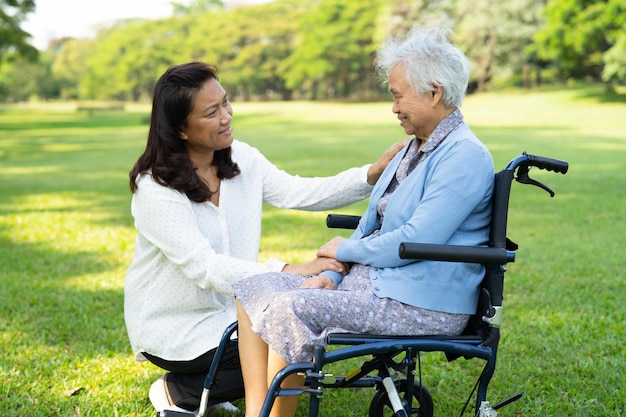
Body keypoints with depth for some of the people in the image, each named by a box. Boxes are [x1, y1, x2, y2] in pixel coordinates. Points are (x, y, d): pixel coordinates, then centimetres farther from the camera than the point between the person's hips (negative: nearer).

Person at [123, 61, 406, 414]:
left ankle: (203, 385, 11)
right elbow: (202, 266, -30)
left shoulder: (242, 158, -2)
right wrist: (287, 272, -40)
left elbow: (299, 193, -8)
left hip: (228, 305, 7)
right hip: (172, 325, -7)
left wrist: (373, 174, -22)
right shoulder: (155, 187, -23)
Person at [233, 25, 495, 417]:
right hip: (370, 281, 10)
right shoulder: (414, 150, 17)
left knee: (290, 309, -28)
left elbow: (415, 241, -22)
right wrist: (333, 274, 2)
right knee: (254, 289, -2)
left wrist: (346, 249, -6)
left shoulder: (465, 157, -14)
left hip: (420, 306, -10)